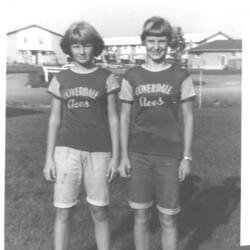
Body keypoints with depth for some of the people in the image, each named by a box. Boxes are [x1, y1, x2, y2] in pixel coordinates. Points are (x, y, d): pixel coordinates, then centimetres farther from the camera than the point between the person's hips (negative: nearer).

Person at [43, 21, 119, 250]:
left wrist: (115, 156, -2)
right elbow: (55, 119, 8)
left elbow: (112, 118, 2)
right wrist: (49, 158, 4)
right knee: (63, 212, 5)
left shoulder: (106, 78, 2)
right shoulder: (60, 79, 6)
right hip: (66, 150, 1)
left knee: (99, 211, 6)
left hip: (99, 151, -1)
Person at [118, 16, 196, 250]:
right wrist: (124, 156, 1)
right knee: (141, 216, 8)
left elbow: (188, 117, 2)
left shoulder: (180, 76, 0)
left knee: (168, 219, 6)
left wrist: (187, 157, -3)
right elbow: (125, 117, 6)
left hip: (169, 155, -1)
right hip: (138, 154, 1)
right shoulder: (132, 76, 3)